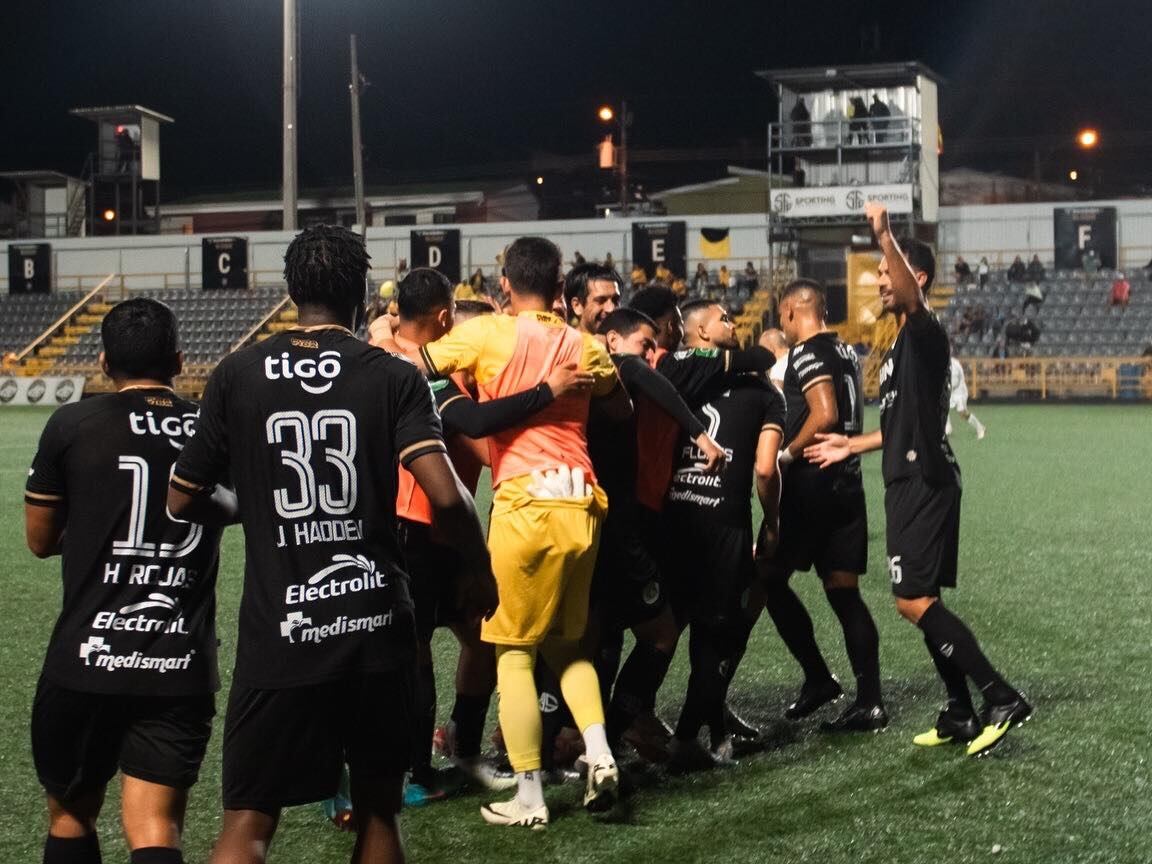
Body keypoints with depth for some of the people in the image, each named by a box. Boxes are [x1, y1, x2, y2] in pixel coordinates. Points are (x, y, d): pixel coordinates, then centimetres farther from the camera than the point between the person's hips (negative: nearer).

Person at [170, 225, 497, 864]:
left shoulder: (237, 374, 0)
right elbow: (445, 495, -13)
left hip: (277, 632, 0)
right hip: (378, 629, 1)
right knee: (378, 811, 16)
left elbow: (181, 500, 6)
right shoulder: (393, 376, -2)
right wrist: (478, 568, 5)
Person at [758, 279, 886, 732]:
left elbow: (825, 414, -23)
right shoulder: (846, 352, 15)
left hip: (812, 483, -8)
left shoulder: (807, 354, -11)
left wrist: (787, 455, -12)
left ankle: (818, 677, 3)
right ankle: (869, 700, 4)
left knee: (769, 577, 4)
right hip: (848, 481, 8)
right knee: (844, 592, 8)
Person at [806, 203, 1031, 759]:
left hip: (926, 483, -10)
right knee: (918, 600, 11)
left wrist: (884, 235, -48)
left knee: (915, 600, -14)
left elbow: (913, 295, -35)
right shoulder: (902, 346, 19)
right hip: (909, 483, 10)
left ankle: (1001, 697, -11)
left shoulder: (924, 333, -10)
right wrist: (853, 445, 33)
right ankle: (961, 715, 16)